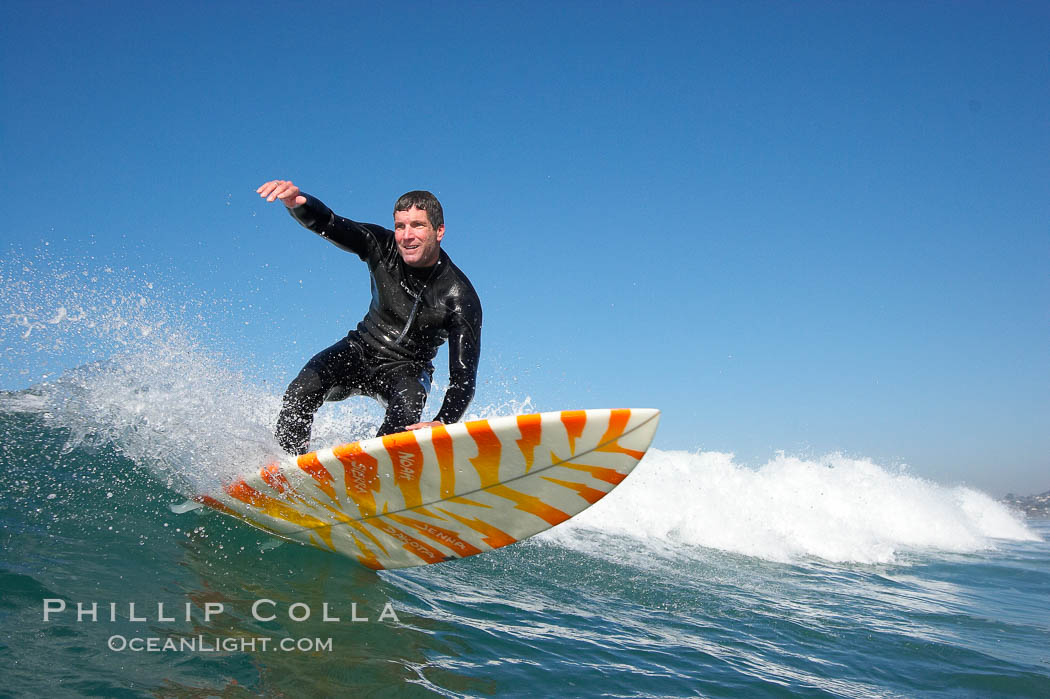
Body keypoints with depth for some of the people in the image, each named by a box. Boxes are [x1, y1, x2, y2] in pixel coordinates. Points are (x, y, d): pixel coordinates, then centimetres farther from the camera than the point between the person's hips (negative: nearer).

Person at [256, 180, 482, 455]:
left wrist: (442, 423, -48)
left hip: (406, 369, -2)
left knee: (408, 403, -37)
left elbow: (464, 375, -29)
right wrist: (296, 201, -51)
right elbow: (327, 223, -26)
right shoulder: (383, 248, -15)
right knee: (304, 388, -25)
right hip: (361, 351, 3)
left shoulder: (460, 297, -24)